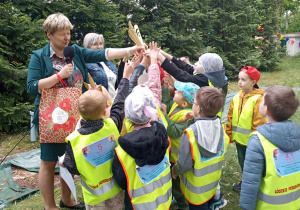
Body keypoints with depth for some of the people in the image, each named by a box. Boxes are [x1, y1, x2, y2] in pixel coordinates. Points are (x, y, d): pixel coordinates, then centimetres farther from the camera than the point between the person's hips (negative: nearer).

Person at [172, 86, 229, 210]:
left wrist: (175, 170, -4)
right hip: (213, 182, 5)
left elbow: (184, 164, -24)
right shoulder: (221, 128, -14)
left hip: (196, 189, -5)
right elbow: (221, 153, 1)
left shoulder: (191, 133, -32)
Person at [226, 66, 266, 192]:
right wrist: (229, 134, 7)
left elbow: (259, 122, -18)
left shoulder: (258, 99, -18)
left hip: (251, 140, -6)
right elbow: (230, 117, 7)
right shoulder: (237, 97, 1)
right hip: (239, 138, 6)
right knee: (242, 162, 22)